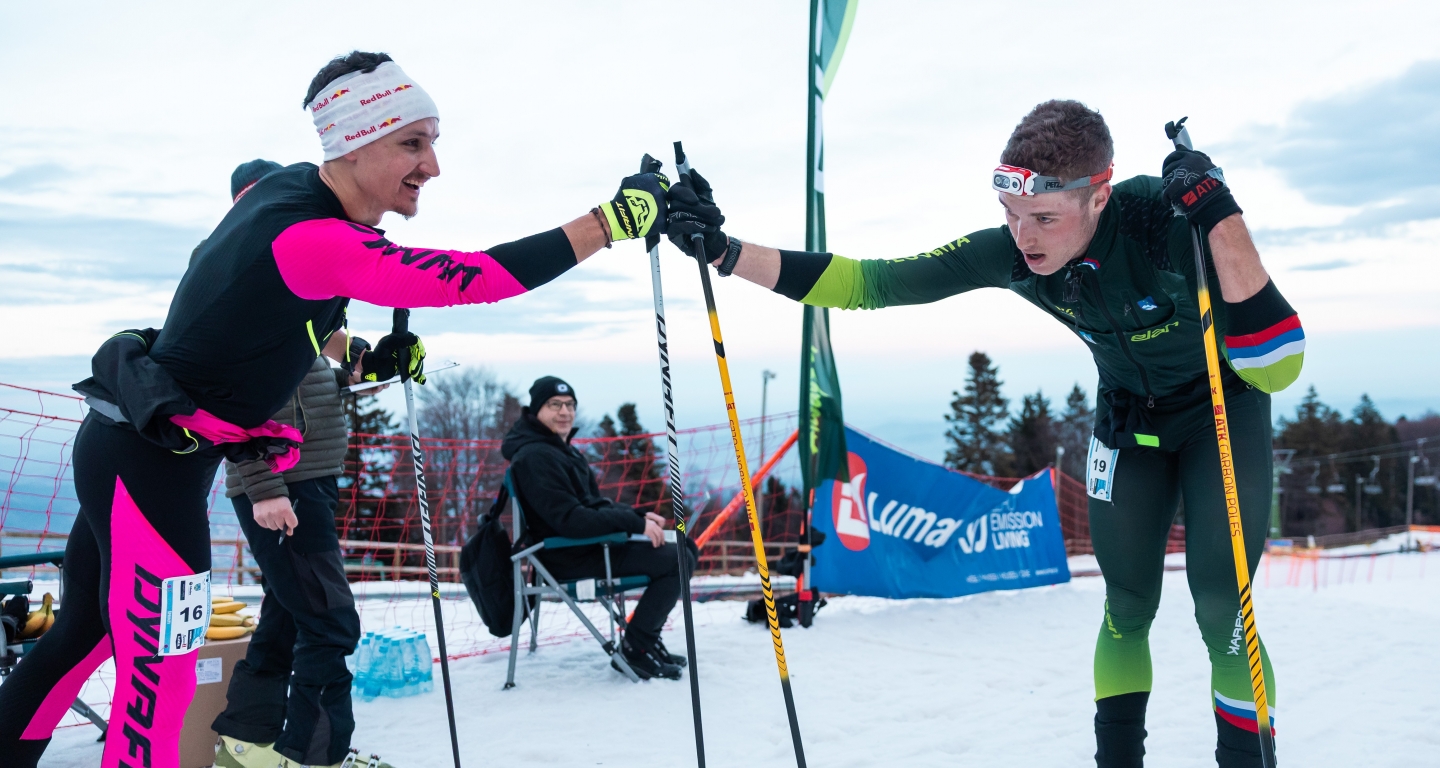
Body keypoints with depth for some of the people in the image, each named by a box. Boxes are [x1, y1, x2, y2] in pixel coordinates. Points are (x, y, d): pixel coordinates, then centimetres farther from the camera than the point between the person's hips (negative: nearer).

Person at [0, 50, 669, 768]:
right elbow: (476, 276, -34)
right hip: (152, 462, -10)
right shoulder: (313, 239, -28)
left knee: (87, 632, 24)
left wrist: (360, 356, 9)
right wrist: (615, 218, -31)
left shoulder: (291, 186, 1)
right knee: (157, 691, -6)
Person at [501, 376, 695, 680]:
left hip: (589, 543, 11)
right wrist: (636, 523, -25)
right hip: (570, 558, -11)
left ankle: (646, 638, 15)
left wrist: (639, 515, 2)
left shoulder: (562, 449, 16)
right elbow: (570, 520, -26)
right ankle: (636, 649, -9)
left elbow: (595, 503, 20)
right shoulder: (534, 457, -18)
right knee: (675, 562, -18)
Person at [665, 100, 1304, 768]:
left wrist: (1221, 217, -50)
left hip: (1223, 413, -3)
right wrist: (721, 251, -31)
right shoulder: (1011, 253, -25)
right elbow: (870, 283, -23)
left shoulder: (1170, 219, -36)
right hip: (1127, 419, 3)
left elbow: (1276, 370, -42)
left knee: (1220, 614, -11)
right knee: (1127, 607, 6)